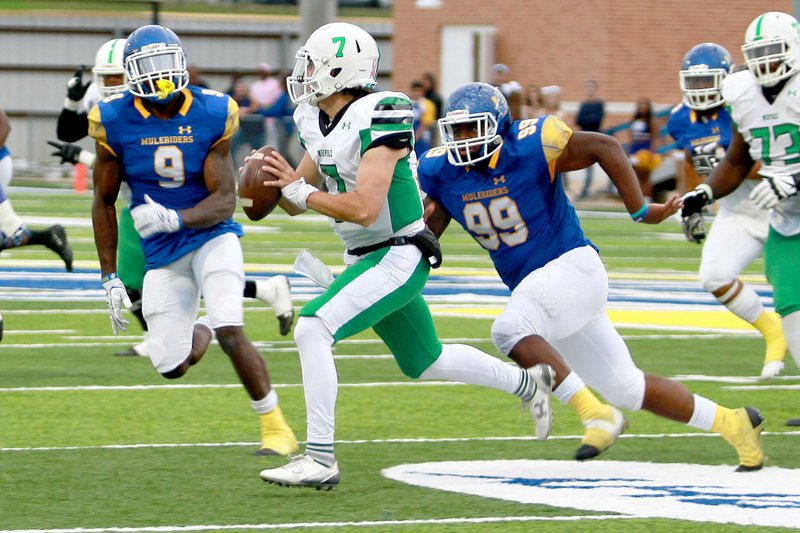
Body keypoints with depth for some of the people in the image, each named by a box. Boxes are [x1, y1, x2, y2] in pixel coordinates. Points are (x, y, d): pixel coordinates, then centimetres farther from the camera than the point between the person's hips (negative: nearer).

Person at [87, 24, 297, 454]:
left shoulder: (211, 116, -11)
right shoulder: (116, 121, -8)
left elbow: (225, 201, -13)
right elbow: (104, 202, 3)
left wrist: (174, 219, -33)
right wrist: (110, 278, 1)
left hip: (211, 237, -2)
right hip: (162, 255, 2)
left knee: (231, 333, -23)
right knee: (171, 367, -2)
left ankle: (276, 428, -6)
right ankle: (199, 332, 37)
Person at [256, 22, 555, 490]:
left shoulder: (376, 119, -22)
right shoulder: (318, 121, 5)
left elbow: (364, 208, -30)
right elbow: (298, 200, 13)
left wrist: (304, 192, -21)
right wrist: (278, 177, -8)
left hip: (398, 257, -10)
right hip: (367, 258, 10)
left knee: (312, 330, -23)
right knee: (425, 362, 23)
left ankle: (321, 459, -21)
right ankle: (528, 383, 43)